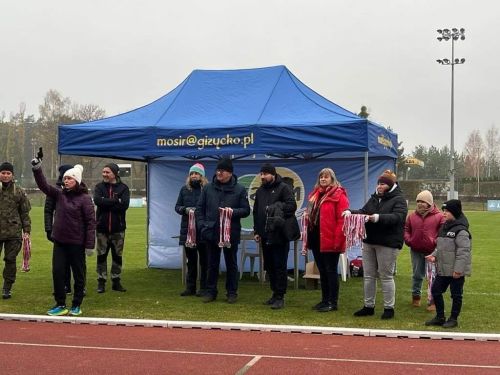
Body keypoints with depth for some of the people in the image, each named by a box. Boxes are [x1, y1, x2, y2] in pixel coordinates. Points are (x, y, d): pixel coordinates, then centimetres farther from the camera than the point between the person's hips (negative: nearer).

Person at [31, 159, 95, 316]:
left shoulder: (84, 198, -10)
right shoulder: (60, 194, 7)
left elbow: (91, 222, -12)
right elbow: (44, 186, 1)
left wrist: (90, 244, -16)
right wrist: (37, 169, -15)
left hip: (76, 243, -5)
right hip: (59, 241, 5)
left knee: (79, 275, 6)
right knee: (57, 272, 4)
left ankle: (76, 305, 19)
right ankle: (60, 305, 14)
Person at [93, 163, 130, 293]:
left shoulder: (123, 188, 0)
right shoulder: (99, 187, 4)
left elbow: (125, 204, -16)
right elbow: (97, 200, -16)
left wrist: (106, 203, -15)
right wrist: (116, 201, -17)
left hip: (118, 228, 0)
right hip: (102, 228, 0)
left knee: (117, 256, 8)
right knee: (101, 256, 4)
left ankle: (116, 281, 19)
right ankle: (101, 282, 11)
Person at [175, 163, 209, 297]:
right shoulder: (184, 189, 11)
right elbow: (177, 206, 11)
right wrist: (185, 209, -8)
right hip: (187, 229, 5)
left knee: (204, 260, 2)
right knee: (191, 260, 12)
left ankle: (204, 287, 9)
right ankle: (190, 287, 19)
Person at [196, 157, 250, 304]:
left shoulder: (239, 189, -2)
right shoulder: (208, 188, 5)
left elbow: (246, 210, -1)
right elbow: (199, 208, 8)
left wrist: (233, 211, -19)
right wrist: (202, 225, -4)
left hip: (231, 233, -2)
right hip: (211, 232, 2)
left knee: (231, 264, 8)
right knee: (212, 264, 10)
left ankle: (232, 292, 17)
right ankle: (211, 291, 19)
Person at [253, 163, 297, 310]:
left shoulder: (283, 188, -5)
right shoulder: (260, 191, 15)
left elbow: (292, 205, -14)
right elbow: (256, 212, 18)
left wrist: (277, 207, -20)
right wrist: (256, 231, 12)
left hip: (279, 235, -7)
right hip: (265, 236, 7)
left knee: (279, 266, -4)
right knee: (269, 266, 12)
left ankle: (280, 296, 0)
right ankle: (275, 293, 22)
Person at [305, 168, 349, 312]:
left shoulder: (339, 195, -9)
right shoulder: (315, 194, 15)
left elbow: (342, 219, -15)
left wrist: (338, 240, -21)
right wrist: (308, 237, 13)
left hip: (330, 241, -8)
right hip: (316, 239, 8)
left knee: (331, 271, -1)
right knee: (322, 270, 13)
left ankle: (333, 302, 6)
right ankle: (325, 300, 22)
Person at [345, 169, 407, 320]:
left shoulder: (398, 199, -7)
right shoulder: (374, 198, 13)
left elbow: (397, 217, -21)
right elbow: (363, 212, 10)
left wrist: (378, 217, -35)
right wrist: (350, 212, -11)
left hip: (388, 243, -7)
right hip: (369, 241, 7)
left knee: (386, 276, 0)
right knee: (368, 276, 10)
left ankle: (389, 308, 11)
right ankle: (368, 306, 20)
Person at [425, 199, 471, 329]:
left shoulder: (461, 231, -17)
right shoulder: (444, 228, 11)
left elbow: (463, 251, -22)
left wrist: (458, 269, -24)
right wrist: (434, 255, 2)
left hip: (456, 271, -9)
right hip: (443, 269, 9)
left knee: (456, 295, 5)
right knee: (436, 290, 11)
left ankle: (453, 319, 16)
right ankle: (440, 317, 23)